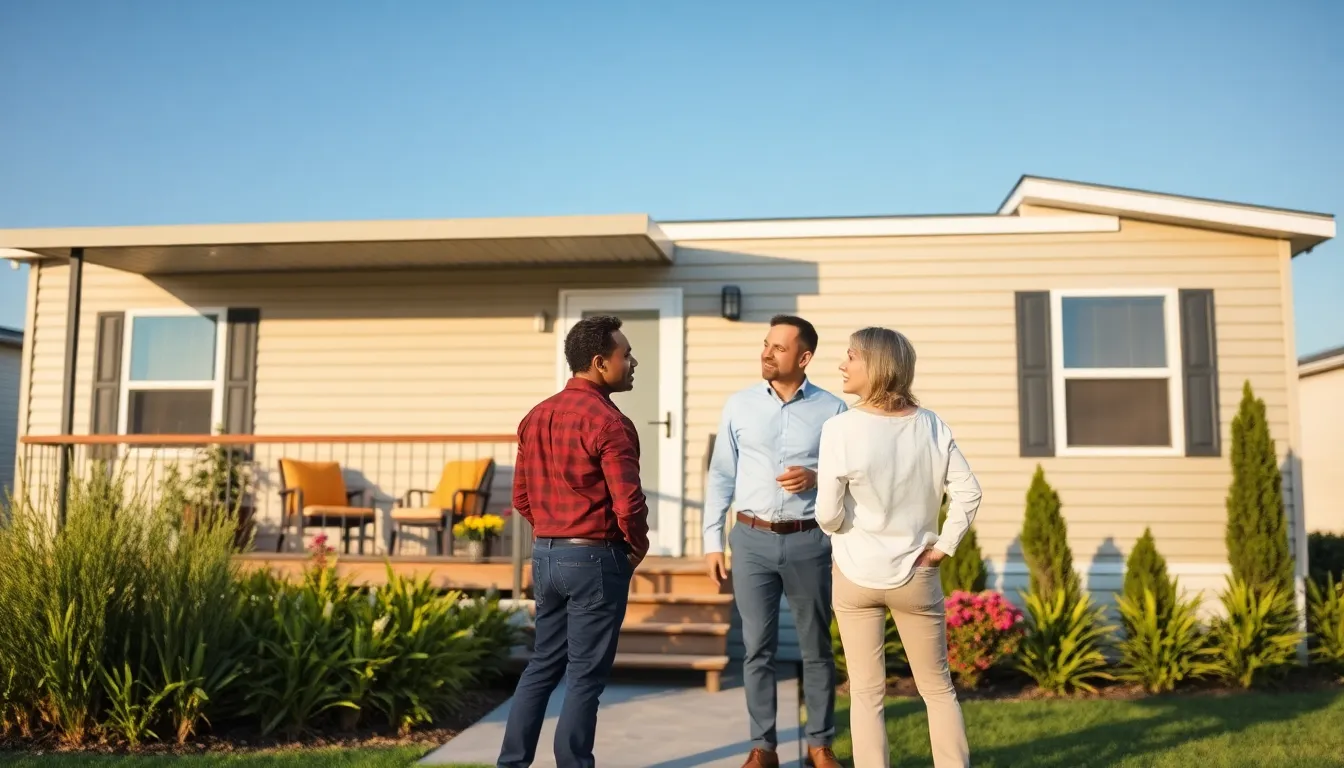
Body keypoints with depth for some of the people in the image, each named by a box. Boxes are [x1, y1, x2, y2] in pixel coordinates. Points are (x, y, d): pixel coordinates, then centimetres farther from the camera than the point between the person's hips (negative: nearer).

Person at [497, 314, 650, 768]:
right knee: (585, 675, 3)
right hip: (595, 559, -7)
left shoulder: (536, 417, 8)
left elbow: (521, 497, 12)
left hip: (546, 555, 8)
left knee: (543, 664, 17)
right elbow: (628, 504, -19)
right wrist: (638, 548, -1)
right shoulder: (608, 423, -16)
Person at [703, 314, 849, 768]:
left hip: (808, 542, -1)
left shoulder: (832, 410, -2)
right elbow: (720, 476, 5)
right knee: (758, 648, 7)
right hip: (752, 540, 1)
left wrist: (816, 478, -16)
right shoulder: (739, 406, 2)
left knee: (816, 647, 10)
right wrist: (712, 541, 2)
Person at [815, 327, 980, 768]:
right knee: (938, 687, 18)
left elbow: (828, 514, -15)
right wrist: (943, 548, 1)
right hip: (916, 574, 3)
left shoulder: (841, 428, -16)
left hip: (856, 574, -2)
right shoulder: (930, 425, -4)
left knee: (866, 694, 9)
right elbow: (968, 492, -5)